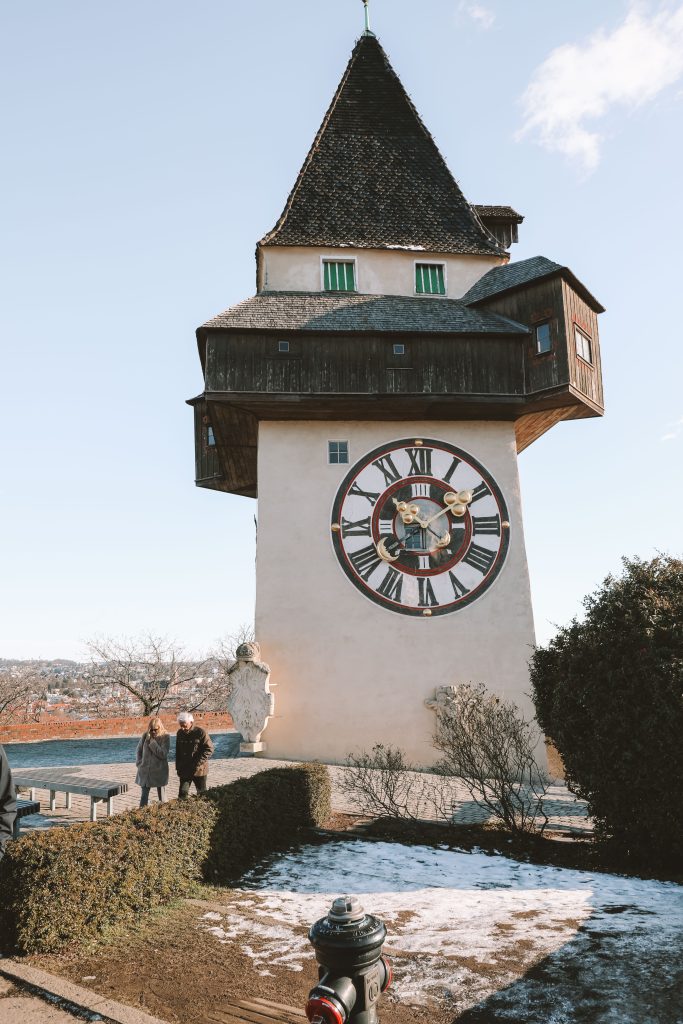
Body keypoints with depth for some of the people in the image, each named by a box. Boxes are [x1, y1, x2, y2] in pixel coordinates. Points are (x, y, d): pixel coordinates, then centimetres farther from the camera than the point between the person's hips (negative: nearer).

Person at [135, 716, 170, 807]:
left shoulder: (165, 737, -10)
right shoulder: (145, 736, -1)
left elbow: (163, 754, -19)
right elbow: (138, 751, 11)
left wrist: (152, 742, -21)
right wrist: (140, 764, 0)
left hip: (160, 771, -2)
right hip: (145, 771, 2)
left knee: (161, 795, 8)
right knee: (144, 795, 6)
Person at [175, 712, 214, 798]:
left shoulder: (200, 732, -13)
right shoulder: (180, 733, 3)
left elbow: (209, 749, -11)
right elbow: (178, 751, 14)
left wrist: (198, 762, -18)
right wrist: (178, 767, 10)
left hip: (199, 769, -4)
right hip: (184, 770, 4)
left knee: (202, 794, 9)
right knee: (182, 794, -2)